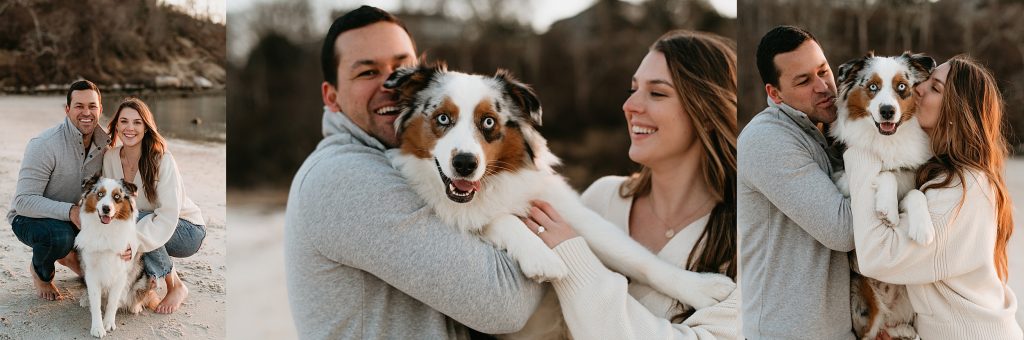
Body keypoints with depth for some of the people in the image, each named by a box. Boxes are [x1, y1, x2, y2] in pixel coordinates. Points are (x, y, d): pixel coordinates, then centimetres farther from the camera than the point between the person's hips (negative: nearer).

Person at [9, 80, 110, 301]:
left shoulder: (106, 143, -7)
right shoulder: (44, 145, -25)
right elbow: (24, 201, -29)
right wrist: (69, 211, -42)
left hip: (75, 216, 6)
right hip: (29, 218, -5)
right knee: (58, 235, -38)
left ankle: (72, 255, 14)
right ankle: (41, 273, 0)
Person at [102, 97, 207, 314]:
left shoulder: (162, 160, -23)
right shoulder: (110, 157, -7)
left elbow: (168, 216, -29)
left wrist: (134, 242, -40)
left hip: (187, 232, -5)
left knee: (134, 219, -31)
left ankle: (176, 286, -13)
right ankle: (149, 279, 5)